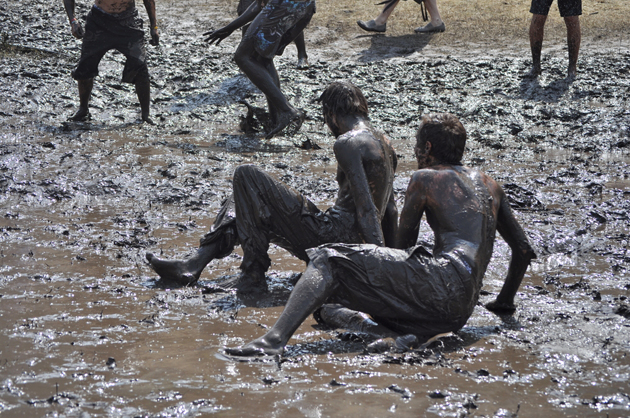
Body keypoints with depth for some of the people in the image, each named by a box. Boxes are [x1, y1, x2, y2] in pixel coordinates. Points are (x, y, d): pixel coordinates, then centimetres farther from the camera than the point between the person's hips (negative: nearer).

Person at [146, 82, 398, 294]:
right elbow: (390, 209, 18)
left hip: (331, 237, -10)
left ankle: (253, 275, -12)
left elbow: (367, 207, -22)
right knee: (242, 198, 19)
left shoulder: (347, 143, -15)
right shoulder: (384, 144, 15)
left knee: (247, 177, -13)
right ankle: (194, 265, 8)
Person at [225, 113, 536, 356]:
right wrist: (505, 301, 43)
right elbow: (524, 250, 32)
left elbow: (404, 244, 17)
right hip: (460, 312, 7)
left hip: (445, 276, -7)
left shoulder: (424, 178, 12)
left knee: (327, 260, -7)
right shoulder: (490, 185, 29)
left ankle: (275, 339, -30)